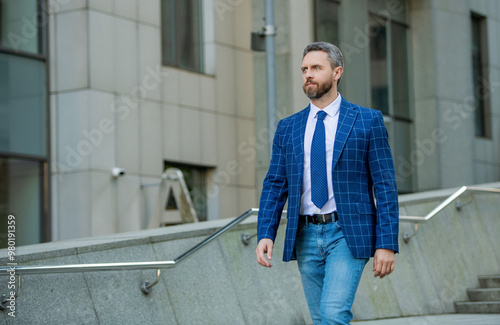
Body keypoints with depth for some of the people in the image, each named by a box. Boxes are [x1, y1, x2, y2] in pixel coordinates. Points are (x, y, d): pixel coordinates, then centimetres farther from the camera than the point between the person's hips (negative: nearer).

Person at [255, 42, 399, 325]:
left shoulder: (368, 121, 0)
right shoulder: (288, 128, 11)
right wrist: (265, 235, -5)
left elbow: (385, 185, -2)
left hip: (348, 233, -4)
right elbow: (275, 185, 10)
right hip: (306, 236, 5)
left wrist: (387, 244, -9)